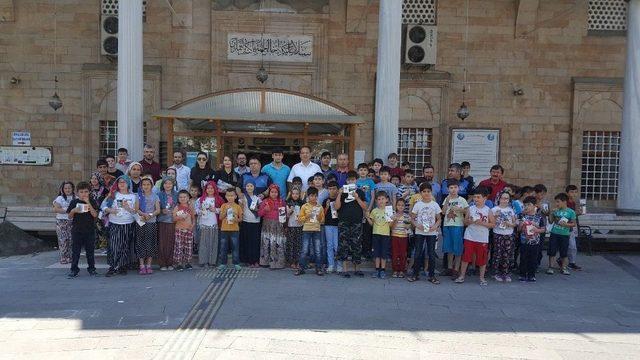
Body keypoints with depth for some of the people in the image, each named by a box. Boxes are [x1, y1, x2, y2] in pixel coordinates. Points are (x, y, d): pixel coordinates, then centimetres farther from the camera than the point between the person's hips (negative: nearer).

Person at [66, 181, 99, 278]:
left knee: (90, 250, 8)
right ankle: (74, 269, 12)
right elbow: (69, 217, 4)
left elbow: (95, 215, -13)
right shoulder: (74, 202, 2)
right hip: (77, 230, 1)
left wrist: (88, 203, -20)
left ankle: (91, 268, 18)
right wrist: (73, 211, -17)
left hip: (89, 230, -1)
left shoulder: (92, 202, 0)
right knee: (75, 250, 4)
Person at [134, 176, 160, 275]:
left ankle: (148, 265, 9)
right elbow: (136, 209, -3)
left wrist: (150, 215, -18)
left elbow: (158, 210, -2)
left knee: (150, 243, 2)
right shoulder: (139, 196, 5)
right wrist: (144, 214, -20)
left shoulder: (155, 197, 6)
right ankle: (142, 265, 5)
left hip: (151, 222, 0)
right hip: (141, 222, 0)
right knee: (141, 243, -1)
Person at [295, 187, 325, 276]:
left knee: (317, 250, 3)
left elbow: (322, 220, 11)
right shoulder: (304, 206, 2)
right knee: (304, 250, -1)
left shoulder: (320, 207, 8)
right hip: (306, 230, -2)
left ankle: (318, 268, 10)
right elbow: (299, 219, 1)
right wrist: (306, 216, -14)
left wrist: (319, 217, -10)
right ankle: (301, 268, 6)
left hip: (317, 230, 2)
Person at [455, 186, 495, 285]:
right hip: (469, 237, 1)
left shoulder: (488, 210, -1)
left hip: (482, 239, -1)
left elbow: (493, 224, -2)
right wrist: (470, 221, -15)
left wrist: (482, 223, -16)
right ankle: (461, 276, 11)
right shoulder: (471, 208, 3)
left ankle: (482, 277, 19)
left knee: (482, 259, 5)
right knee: (466, 257, 1)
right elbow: (465, 222, 7)